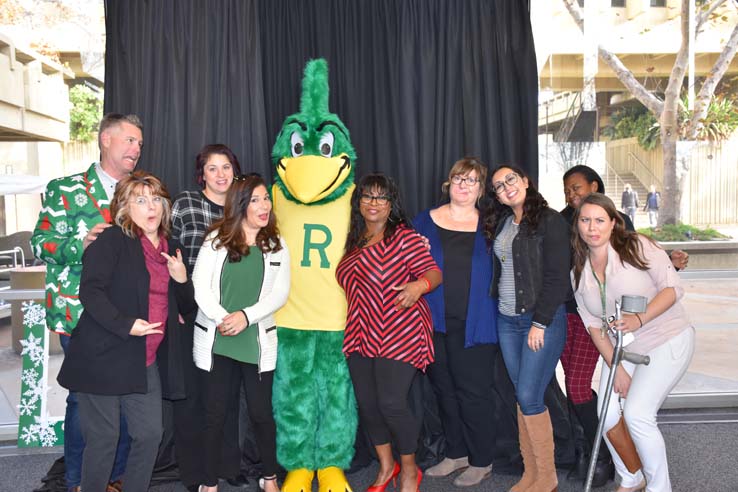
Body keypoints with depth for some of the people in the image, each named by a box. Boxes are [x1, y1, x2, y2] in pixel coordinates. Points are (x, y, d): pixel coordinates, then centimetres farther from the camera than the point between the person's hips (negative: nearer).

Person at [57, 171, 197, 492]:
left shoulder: (171, 249, 13)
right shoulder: (111, 241, -6)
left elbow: (185, 308, 18)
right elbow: (90, 291, -17)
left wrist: (182, 280, -2)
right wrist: (126, 325, -28)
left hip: (146, 362, 6)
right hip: (104, 357, -6)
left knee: (150, 435, 8)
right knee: (104, 438, 2)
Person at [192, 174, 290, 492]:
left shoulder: (277, 245, 6)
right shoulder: (217, 239, 1)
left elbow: (280, 293, -3)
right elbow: (200, 286, -4)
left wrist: (246, 316, -15)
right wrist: (222, 318, -17)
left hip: (257, 343, 1)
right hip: (216, 341, -1)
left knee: (261, 412, 8)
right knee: (215, 413, 7)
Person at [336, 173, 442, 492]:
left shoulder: (403, 236, -6)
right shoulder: (354, 241, 14)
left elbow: (434, 272, -13)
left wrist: (419, 285, -33)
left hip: (398, 336, -7)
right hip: (361, 334, 7)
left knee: (391, 404, -8)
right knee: (366, 404, 10)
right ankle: (386, 466, 32)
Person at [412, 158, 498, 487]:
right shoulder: (425, 221, 6)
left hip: (474, 324, -2)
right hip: (435, 322, 3)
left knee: (473, 392, 3)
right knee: (445, 390, 13)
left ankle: (481, 461, 19)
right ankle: (456, 454, 30)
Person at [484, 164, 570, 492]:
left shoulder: (550, 220, -8)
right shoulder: (500, 222, 11)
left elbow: (556, 277, -12)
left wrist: (540, 322, -14)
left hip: (543, 318, -6)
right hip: (506, 320, 6)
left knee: (529, 397, -7)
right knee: (522, 397, 9)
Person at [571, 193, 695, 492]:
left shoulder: (637, 247, -12)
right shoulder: (579, 273, 3)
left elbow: (673, 288, -14)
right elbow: (594, 325, 3)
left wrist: (639, 319, -30)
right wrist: (616, 369, -5)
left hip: (668, 340, -5)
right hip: (621, 348, 5)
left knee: (637, 413, -17)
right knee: (608, 415, -4)